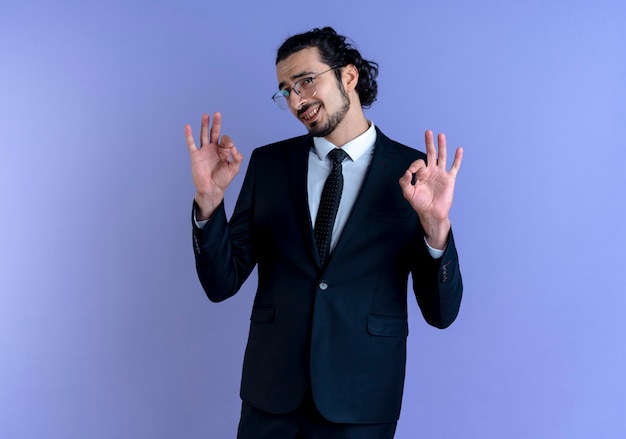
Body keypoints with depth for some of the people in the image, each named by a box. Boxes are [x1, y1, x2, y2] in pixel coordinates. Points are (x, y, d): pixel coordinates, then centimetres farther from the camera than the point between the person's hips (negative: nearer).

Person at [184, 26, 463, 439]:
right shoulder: (268, 162, 1)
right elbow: (222, 283, -1)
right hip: (270, 394, 2)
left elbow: (441, 312, -6)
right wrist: (209, 199, -16)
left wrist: (435, 225, -23)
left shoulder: (417, 172, -5)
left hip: (361, 402, -2)